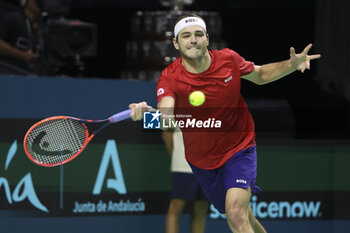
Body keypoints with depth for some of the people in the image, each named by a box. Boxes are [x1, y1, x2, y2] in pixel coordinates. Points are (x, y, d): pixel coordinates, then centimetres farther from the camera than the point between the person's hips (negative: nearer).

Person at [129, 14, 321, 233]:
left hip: (239, 150, -1)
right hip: (203, 161, 2)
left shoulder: (229, 59, -13)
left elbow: (260, 75, 7)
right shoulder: (170, 78, -20)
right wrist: (147, 111, -64)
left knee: (236, 214, -24)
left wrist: (292, 65, -10)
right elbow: (166, 114, -40)